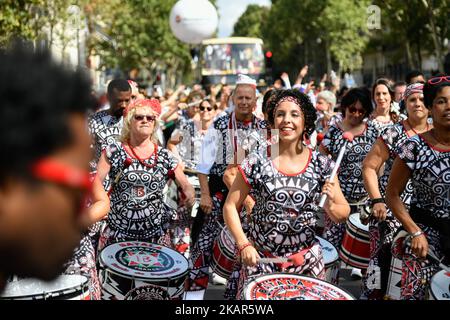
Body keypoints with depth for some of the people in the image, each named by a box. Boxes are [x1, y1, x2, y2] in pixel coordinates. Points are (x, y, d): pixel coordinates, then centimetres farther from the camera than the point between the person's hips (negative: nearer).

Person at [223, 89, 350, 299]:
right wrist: (243, 244, -14)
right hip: (260, 257, -1)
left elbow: (343, 213, 3)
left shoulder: (321, 165, -3)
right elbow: (230, 206, -2)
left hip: (307, 259, 1)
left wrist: (330, 206, -18)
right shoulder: (257, 162, -7)